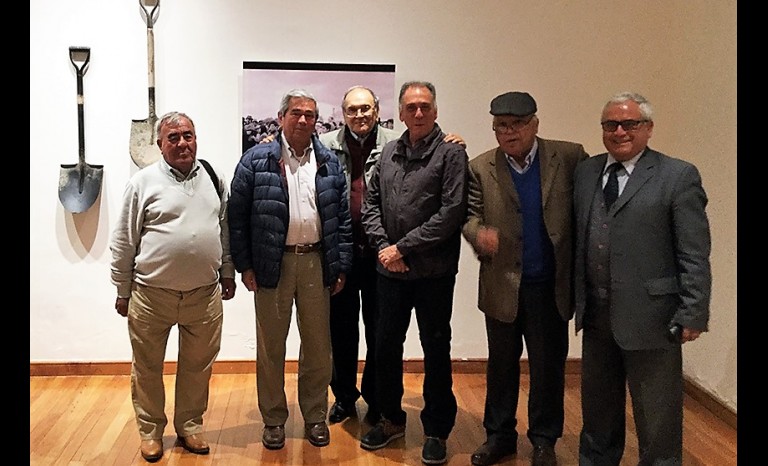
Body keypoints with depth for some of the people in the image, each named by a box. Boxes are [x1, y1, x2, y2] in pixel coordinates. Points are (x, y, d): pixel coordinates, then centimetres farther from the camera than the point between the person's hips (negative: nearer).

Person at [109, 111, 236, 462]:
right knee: (148, 368, 11)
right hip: (151, 295, -2)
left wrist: (227, 273, 15)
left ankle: (190, 426, 32)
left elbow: (226, 230, 15)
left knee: (198, 367, 14)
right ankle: (151, 430, 29)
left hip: (205, 295, 3)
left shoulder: (213, 180, 7)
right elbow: (123, 242, -1)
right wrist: (123, 291, 0)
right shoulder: (143, 182, -4)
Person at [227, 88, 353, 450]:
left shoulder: (330, 164, 7)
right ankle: (273, 420, 23)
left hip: (316, 263, 2)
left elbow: (343, 217, 7)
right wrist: (244, 265, -5)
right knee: (271, 346, 8)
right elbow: (238, 216, -2)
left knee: (317, 346, 10)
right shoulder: (256, 161, -1)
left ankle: (315, 417, 26)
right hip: (272, 264, -2)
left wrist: (341, 267, 2)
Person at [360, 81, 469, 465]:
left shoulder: (450, 153, -7)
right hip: (390, 270, 5)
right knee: (385, 346, 13)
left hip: (433, 271, -5)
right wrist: (383, 247, -6)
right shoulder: (388, 153, 9)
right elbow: (370, 204, 9)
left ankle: (436, 430, 22)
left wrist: (403, 247, -13)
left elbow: (451, 213, -14)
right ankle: (391, 419, 33)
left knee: (436, 350, 7)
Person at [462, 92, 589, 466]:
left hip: (551, 287, -1)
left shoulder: (569, 158, -5)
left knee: (548, 367, 11)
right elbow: (470, 214, 0)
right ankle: (499, 435, 32)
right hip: (502, 286, 1)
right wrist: (478, 233, -23)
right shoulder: (480, 169, -1)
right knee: (501, 365, 15)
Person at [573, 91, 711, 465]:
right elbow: (575, 238, 10)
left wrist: (692, 315, -13)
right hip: (596, 313, 5)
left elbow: (695, 256, -9)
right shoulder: (584, 172, 8)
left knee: (656, 420, 8)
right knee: (597, 412, 21)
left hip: (650, 316, -5)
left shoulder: (678, 176, -7)